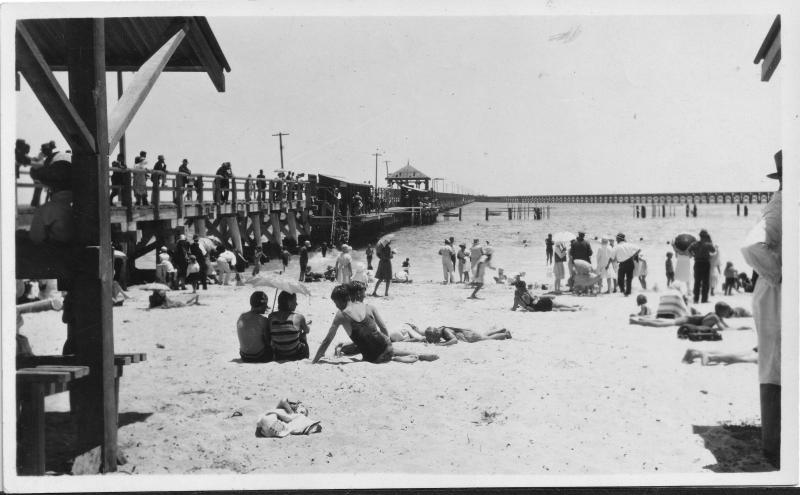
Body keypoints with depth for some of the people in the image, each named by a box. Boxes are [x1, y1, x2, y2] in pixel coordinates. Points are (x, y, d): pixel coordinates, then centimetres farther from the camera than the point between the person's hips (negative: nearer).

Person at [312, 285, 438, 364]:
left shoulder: (341, 315, -4)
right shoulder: (368, 307, 6)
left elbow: (327, 341, -2)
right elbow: (384, 329, 9)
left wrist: (313, 361, 5)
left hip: (373, 357, -4)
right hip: (385, 346, 4)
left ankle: (394, 359, 7)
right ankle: (418, 356, 24)